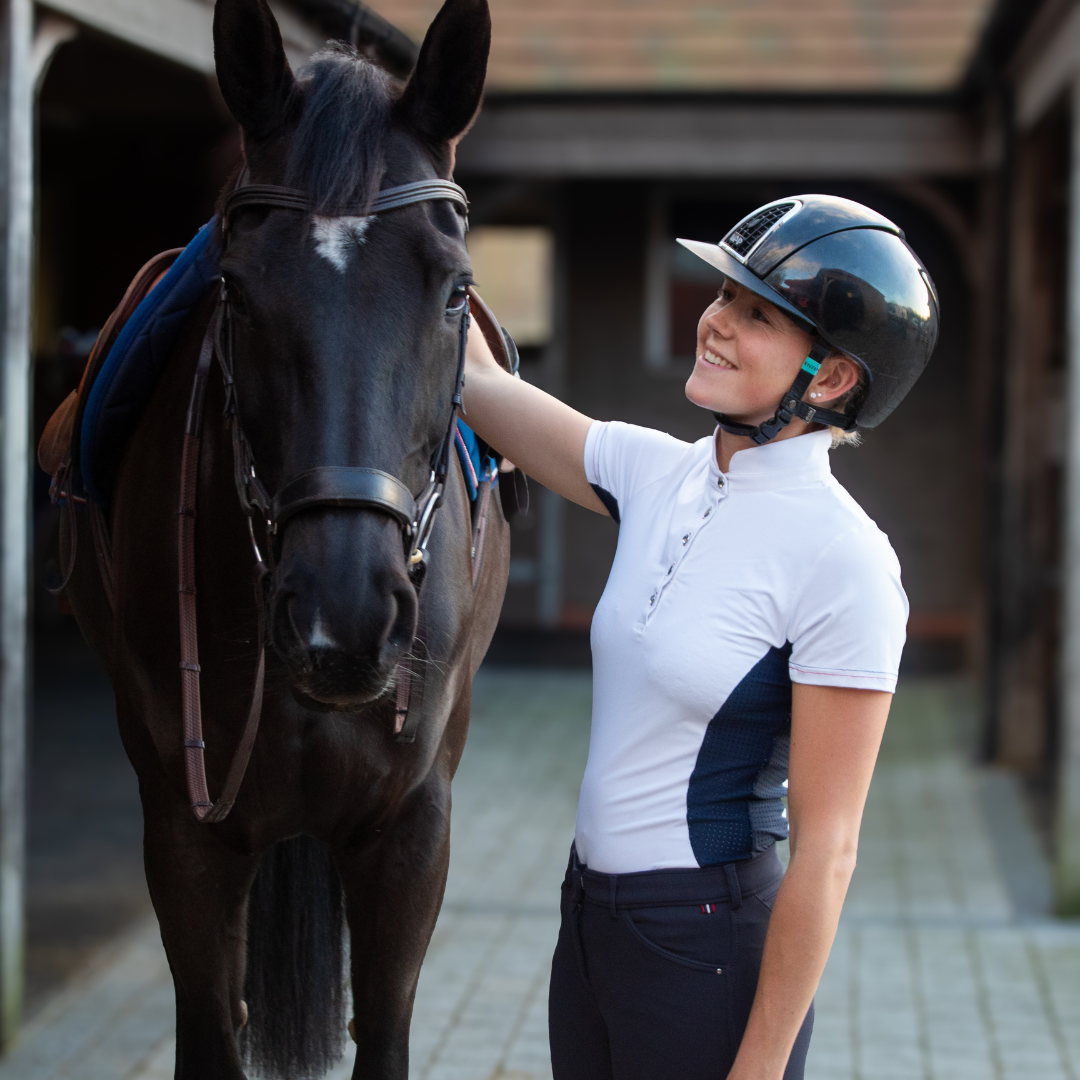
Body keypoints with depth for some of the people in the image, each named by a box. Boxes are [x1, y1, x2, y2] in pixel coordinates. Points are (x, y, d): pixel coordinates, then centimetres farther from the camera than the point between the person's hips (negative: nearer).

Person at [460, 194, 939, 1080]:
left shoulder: (841, 561, -18)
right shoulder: (656, 473, 2)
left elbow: (826, 850, -18)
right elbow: (476, 377, 11)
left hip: (707, 945, -7)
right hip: (589, 911, 7)